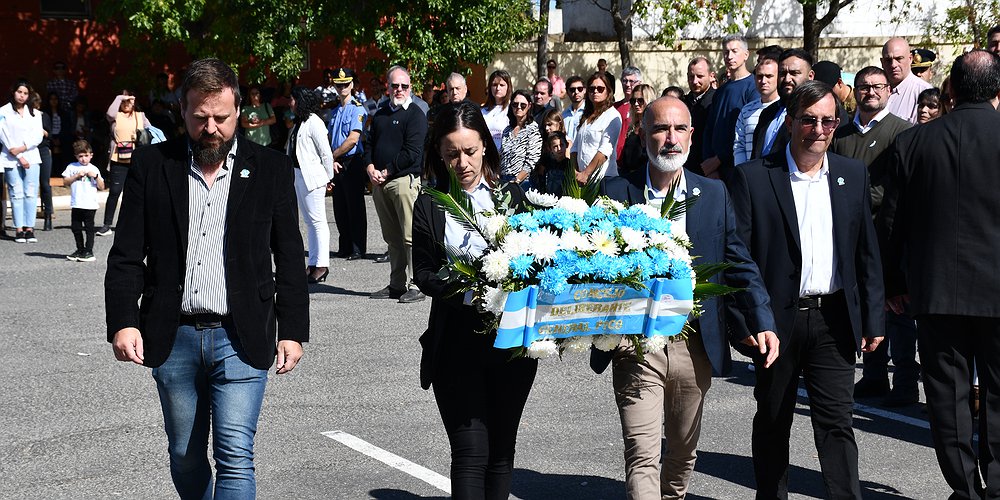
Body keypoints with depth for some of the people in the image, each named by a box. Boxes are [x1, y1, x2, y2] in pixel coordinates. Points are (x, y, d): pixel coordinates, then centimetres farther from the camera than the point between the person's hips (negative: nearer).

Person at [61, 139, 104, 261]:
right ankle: (80, 250, 22)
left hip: (90, 205, -2)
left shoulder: (93, 169, 5)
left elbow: (101, 187, 2)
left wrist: (95, 176, -13)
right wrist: (76, 176, -10)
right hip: (76, 204, 2)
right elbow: (65, 182, 0)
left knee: (89, 228, -1)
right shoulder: (72, 167, 7)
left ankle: (89, 251, 3)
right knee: (76, 228, 9)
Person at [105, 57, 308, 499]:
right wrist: (122, 322, -8)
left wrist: (292, 331, 2)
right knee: (185, 458, 14)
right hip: (173, 339, 2)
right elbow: (126, 256, 3)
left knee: (235, 458, -9)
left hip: (241, 339, -2)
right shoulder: (152, 165, 3)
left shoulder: (271, 169, 2)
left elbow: (290, 260, 6)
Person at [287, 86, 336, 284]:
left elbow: (326, 153, -12)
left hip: (312, 177, -10)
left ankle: (321, 265, -6)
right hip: (298, 175, 10)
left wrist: (328, 177, -8)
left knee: (317, 221, -7)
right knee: (308, 221, 10)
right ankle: (313, 264, 13)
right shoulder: (299, 123, 15)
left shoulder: (313, 123, -12)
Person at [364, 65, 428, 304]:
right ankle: (397, 284, 18)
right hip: (379, 183, 7)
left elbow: (412, 153, -12)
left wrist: (386, 172, -10)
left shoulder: (415, 114, -4)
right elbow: (369, 143, 21)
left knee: (410, 236, -10)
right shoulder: (381, 114, 19)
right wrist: (371, 169, 2)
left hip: (405, 179, -7)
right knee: (392, 237, 12)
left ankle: (415, 285, -8)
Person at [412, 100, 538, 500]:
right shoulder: (429, 206, 3)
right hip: (457, 343, -2)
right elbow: (422, 271, -1)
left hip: (512, 341, 2)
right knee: (471, 452, -8)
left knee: (501, 450, 12)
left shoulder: (513, 196, 6)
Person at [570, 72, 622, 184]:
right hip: (582, 178, 6)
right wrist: (575, 172, 0)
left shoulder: (612, 116, -4)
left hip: (603, 178, -6)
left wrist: (586, 174, -15)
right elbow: (575, 147, 14)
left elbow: (605, 150, -13)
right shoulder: (586, 117, 17)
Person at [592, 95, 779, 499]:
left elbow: (740, 264, 5)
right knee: (642, 455, -9)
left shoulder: (714, 194, 5)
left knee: (683, 451, 18)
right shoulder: (615, 192, -1)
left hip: (695, 345, 3)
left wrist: (762, 323, -6)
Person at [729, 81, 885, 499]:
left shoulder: (853, 175, 7)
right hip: (777, 319, -1)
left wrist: (873, 319, 6)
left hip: (834, 320, 2)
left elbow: (867, 252, 9)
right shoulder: (752, 177, -4)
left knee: (836, 421, -1)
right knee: (772, 422, 12)